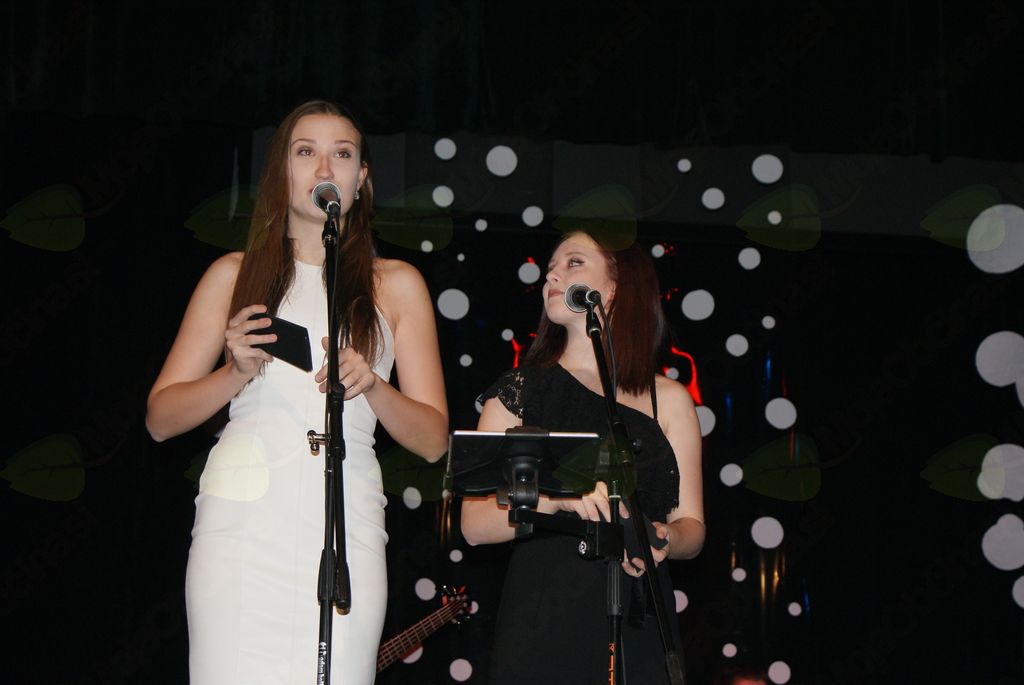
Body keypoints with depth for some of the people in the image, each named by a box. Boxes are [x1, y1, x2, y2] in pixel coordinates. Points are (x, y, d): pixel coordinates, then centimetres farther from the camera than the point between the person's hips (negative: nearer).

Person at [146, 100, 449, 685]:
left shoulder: (396, 284, 15)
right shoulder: (235, 274, 14)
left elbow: (433, 439, 9)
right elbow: (160, 418, 11)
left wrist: (371, 386, -9)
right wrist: (237, 373, -6)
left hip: (345, 525, 0)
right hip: (241, 519, 0)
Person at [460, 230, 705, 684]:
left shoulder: (669, 400, 9)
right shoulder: (520, 392, 6)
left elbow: (691, 527, 8)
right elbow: (475, 524, -2)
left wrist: (663, 539, -15)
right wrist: (557, 498, -19)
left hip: (638, 626, 1)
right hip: (542, 624, -1)